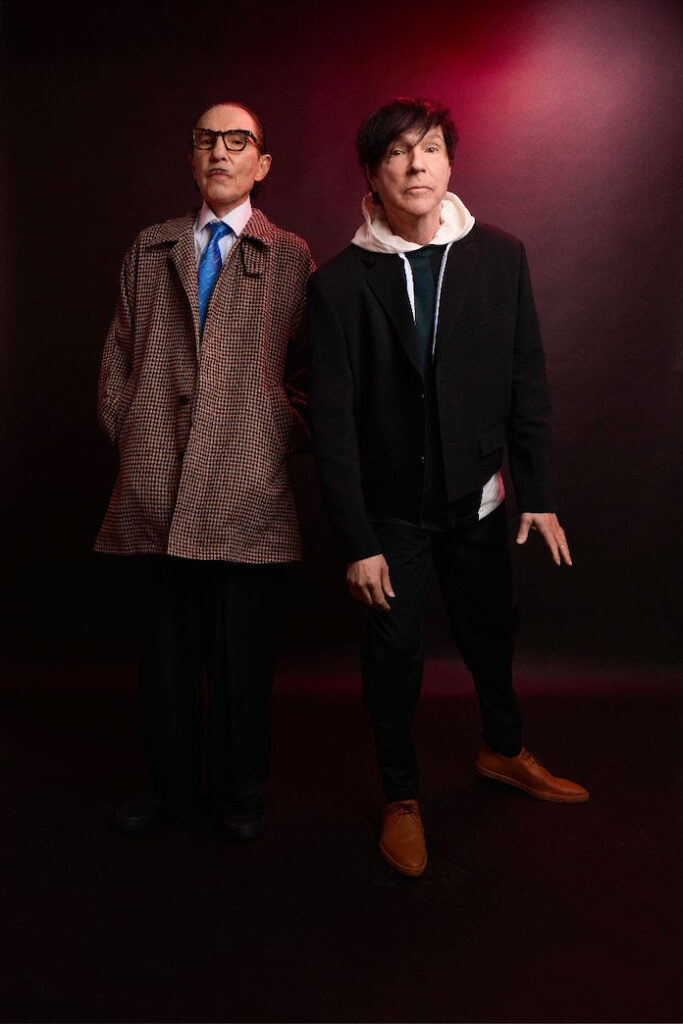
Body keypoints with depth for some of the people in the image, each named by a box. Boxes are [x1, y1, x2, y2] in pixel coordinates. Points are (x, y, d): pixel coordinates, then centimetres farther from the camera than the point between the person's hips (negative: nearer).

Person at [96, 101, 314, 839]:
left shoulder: (291, 257, 10)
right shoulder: (149, 250, 16)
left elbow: (307, 371, 8)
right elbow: (117, 359, 15)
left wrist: (283, 442, -2)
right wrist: (128, 438, 6)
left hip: (248, 494, -2)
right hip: (155, 490, 2)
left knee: (243, 654, 5)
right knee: (165, 648, 10)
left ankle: (239, 792, 24)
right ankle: (168, 784, 28)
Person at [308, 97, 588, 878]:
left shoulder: (500, 257, -3)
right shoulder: (340, 283, -11)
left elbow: (527, 383, 1)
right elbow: (332, 421, -11)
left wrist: (538, 494, -1)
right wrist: (357, 541, -13)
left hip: (476, 493, 3)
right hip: (391, 505, -2)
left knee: (491, 628, 17)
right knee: (395, 649, 3)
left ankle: (503, 752, 44)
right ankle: (401, 798, 26)